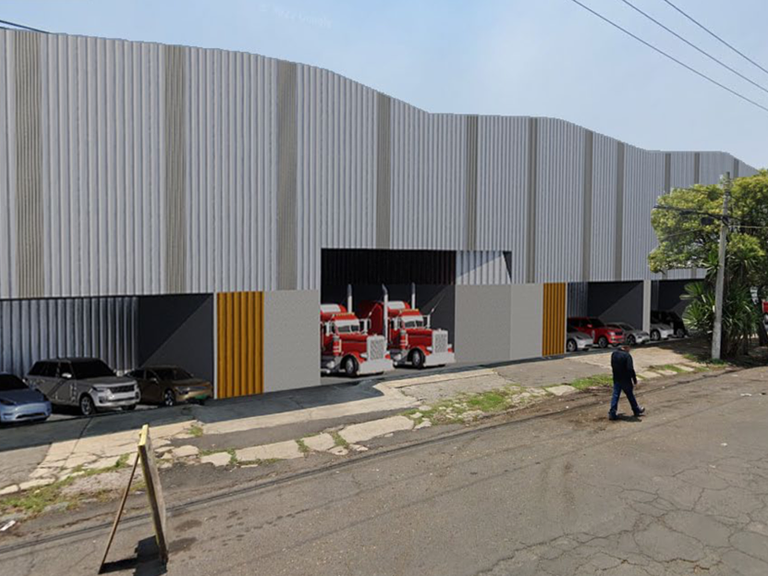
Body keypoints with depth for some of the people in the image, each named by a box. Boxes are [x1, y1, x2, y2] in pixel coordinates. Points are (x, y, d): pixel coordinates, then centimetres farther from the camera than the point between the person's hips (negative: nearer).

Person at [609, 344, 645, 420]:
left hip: (616, 379, 5)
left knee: (615, 395, 6)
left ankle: (612, 413, 1)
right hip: (625, 380, -5)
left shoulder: (614, 353, 4)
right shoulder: (627, 355, -18)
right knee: (630, 395, 13)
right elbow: (630, 369, -22)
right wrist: (634, 379, -15)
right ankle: (636, 410, 32)